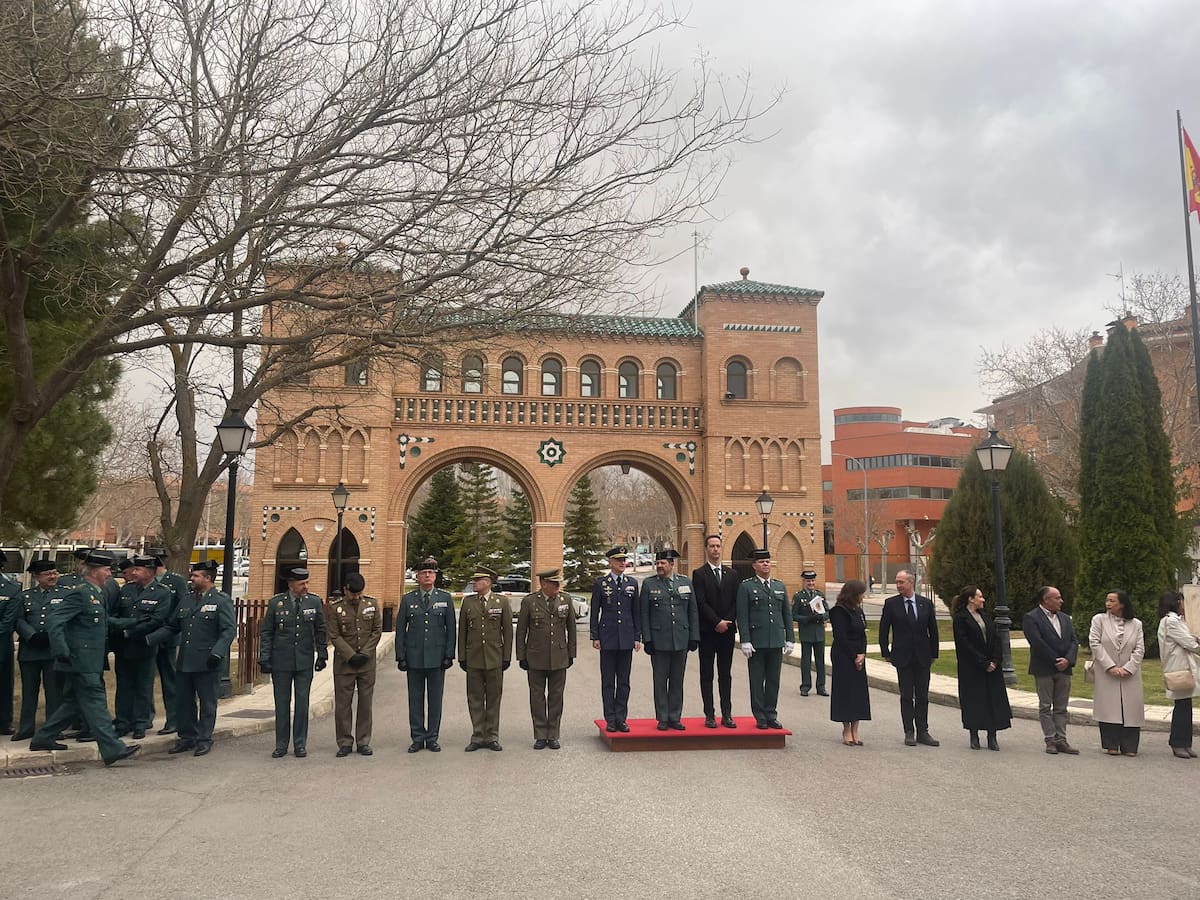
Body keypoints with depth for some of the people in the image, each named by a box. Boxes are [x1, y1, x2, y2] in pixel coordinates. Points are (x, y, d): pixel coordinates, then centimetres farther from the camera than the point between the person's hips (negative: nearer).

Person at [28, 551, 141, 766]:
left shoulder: (96, 594, 14)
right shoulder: (80, 594, -16)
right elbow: (53, 621, -21)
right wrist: (62, 652, -23)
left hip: (89, 661, 10)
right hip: (80, 661, -10)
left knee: (74, 703, 18)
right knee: (94, 702, -8)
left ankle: (43, 738, 30)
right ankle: (112, 748, -7)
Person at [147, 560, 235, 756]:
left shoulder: (222, 601, -6)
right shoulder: (186, 599, 14)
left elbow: (229, 630, -14)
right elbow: (171, 627, 18)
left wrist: (217, 653, -25)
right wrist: (148, 640, 8)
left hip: (206, 664, -6)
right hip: (184, 661, 7)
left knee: (207, 703, 3)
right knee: (183, 701, 13)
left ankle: (204, 740, 14)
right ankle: (187, 737, 26)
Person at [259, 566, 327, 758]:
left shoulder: (315, 602, 1)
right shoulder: (276, 603, -2)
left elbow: (320, 631, 8)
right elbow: (266, 633, 2)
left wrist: (322, 654, 5)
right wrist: (264, 659, -3)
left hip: (305, 662, 1)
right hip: (281, 662, -1)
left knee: (302, 703, 4)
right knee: (282, 703, 7)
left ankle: (300, 744, 15)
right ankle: (281, 745, 17)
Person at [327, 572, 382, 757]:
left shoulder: (372, 603, 2)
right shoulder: (335, 607, -4)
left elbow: (377, 631, 3)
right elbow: (334, 636, -6)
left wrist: (365, 653, -7)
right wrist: (351, 656, -12)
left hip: (367, 662, 1)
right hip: (344, 663, -1)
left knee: (365, 703, 5)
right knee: (342, 704, 2)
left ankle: (363, 742, 13)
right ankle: (345, 743, 11)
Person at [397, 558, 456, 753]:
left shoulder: (445, 598, 4)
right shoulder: (407, 599, 4)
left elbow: (451, 629, 4)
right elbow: (400, 629, 4)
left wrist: (449, 655, -3)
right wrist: (400, 657, -2)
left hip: (437, 657, 0)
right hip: (414, 657, 0)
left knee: (435, 699, 5)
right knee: (415, 699, 6)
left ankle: (432, 739, 15)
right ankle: (417, 738, 16)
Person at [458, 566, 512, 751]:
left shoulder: (502, 601, 0)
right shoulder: (467, 601, 5)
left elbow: (508, 630, 1)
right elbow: (462, 631, 7)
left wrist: (507, 657, -2)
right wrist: (461, 657, 3)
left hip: (495, 659, -1)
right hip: (473, 659, 1)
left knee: (493, 699, 6)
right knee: (475, 699, 6)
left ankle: (492, 737, 15)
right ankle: (477, 737, 15)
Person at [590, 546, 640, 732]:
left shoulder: (632, 583, 7)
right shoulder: (600, 583, 0)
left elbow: (637, 612, 9)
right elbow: (594, 612, 1)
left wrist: (637, 637, 4)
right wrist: (595, 637, -4)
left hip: (626, 639, 2)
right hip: (607, 639, -2)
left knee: (624, 681, 6)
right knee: (608, 682, 4)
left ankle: (621, 718, 14)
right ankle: (610, 720, 10)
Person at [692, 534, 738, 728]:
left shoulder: (732, 574, 12)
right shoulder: (699, 574, 0)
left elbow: (736, 601, 6)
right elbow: (701, 603, -9)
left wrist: (727, 622, -7)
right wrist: (717, 622, -14)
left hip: (727, 631, 3)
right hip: (707, 631, -3)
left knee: (726, 674, 7)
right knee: (707, 674, 2)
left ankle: (727, 715, 10)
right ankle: (710, 715, 6)